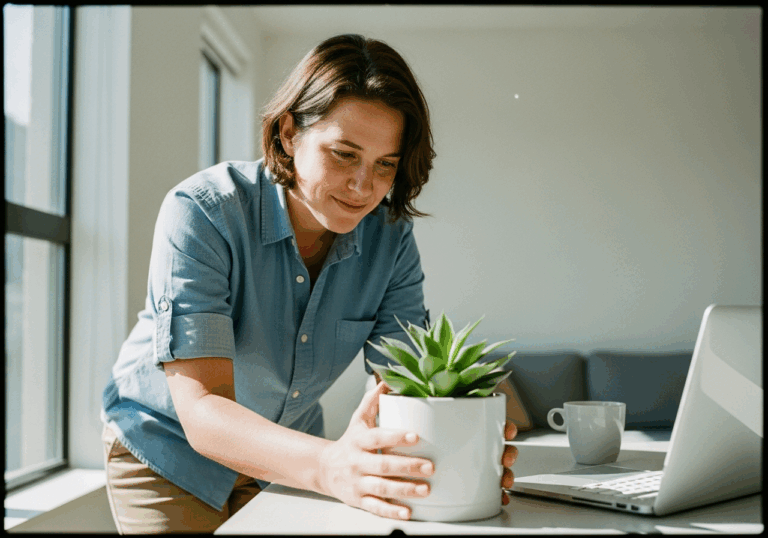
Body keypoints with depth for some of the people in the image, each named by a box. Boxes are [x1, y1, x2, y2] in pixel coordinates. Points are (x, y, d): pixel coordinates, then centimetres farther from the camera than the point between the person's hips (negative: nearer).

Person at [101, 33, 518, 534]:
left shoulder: (390, 238, -16)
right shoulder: (202, 213, -29)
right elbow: (200, 408, -37)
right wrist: (329, 466, -54)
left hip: (286, 461, 4)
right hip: (167, 448, -3)